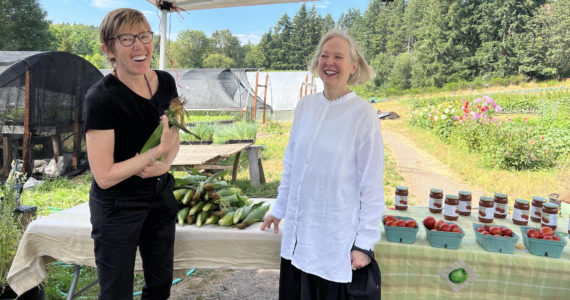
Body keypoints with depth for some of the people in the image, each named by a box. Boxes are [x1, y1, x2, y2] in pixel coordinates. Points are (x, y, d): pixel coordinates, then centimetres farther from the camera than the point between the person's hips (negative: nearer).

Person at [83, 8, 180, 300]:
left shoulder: (165, 82, -4)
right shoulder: (101, 98, -22)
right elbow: (105, 177, -22)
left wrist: (165, 163, -10)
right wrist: (159, 150, -24)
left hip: (160, 194, 6)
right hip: (117, 206, -6)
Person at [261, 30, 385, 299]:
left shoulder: (363, 114, -13)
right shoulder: (305, 106, 2)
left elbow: (372, 184, -11)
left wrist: (364, 243, -10)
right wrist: (279, 209, 16)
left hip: (338, 240, -5)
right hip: (298, 234, 5)